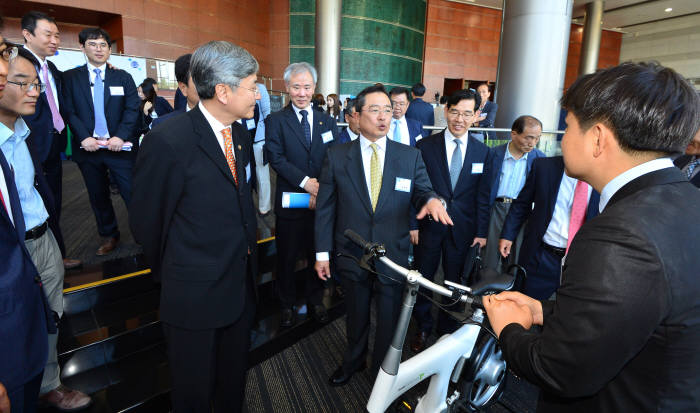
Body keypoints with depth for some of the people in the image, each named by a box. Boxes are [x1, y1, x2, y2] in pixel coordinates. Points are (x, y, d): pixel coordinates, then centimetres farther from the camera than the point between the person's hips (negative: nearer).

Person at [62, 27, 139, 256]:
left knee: (132, 193, -3)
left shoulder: (123, 77, 7)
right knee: (98, 196, 12)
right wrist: (84, 138, -14)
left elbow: (132, 109, -1)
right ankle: (109, 235, 26)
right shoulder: (70, 77, 7)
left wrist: (120, 136, -13)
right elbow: (69, 112, 1)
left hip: (119, 146, -1)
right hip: (88, 148, 2)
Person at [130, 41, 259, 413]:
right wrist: (170, 273, 2)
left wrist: (246, 251, 13)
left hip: (241, 283, 6)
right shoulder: (167, 141, -22)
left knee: (234, 377, 26)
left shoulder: (240, 134, 1)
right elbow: (146, 221, -12)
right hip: (195, 294, -6)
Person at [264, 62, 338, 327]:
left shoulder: (328, 121, 7)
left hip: (321, 202, 3)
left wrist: (321, 189, -16)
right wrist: (306, 182, -24)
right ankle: (288, 303, 32)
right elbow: (276, 158, -14)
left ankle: (315, 300, 36)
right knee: (287, 257, 12)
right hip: (290, 203, -2)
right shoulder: (275, 121, -1)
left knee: (317, 254, 16)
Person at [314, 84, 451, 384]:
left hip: (393, 256, 0)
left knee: (389, 319, 17)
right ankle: (353, 360, 51)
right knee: (356, 315, 23)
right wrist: (322, 251, -2)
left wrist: (431, 199, -25)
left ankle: (383, 370, 44)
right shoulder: (336, 156, -4)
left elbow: (422, 192, 0)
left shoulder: (410, 156, -2)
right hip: (351, 256, 0)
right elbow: (325, 207, -2)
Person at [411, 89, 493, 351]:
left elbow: (482, 196, 4)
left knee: (454, 281, 13)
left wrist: (481, 231, 1)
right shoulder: (425, 146, -4)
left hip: (462, 229, 1)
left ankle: (447, 328, 34)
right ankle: (423, 327, 31)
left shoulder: (483, 153, 2)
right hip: (429, 225, -1)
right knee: (422, 279, 10)